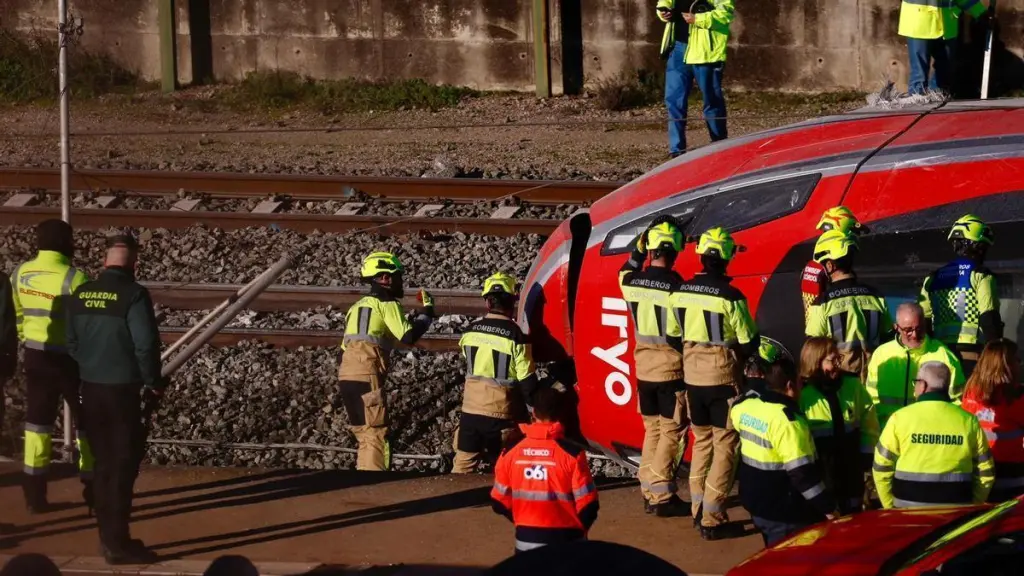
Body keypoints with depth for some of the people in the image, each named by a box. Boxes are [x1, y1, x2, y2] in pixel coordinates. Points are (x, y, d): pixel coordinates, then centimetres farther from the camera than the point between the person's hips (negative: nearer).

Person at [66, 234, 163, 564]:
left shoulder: (80, 295, 3)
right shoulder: (133, 295, -15)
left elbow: (71, 342, 6)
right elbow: (145, 345, -17)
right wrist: (153, 383, -3)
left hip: (91, 389, 6)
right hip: (123, 391, -6)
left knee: (104, 463, 16)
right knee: (123, 467, 2)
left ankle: (109, 537, 23)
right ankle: (118, 544, 2)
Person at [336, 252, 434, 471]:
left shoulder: (358, 306, 25)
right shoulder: (386, 304, 0)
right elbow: (408, 336, -11)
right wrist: (426, 313, 4)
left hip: (346, 375, 8)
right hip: (368, 377, -8)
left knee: (365, 436, 14)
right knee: (377, 436, -8)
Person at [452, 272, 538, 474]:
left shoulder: (471, 332, -1)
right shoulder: (515, 336, -15)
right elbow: (527, 382, -12)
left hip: (471, 408, 4)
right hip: (501, 412, -4)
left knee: (464, 462, 14)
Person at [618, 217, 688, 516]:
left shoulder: (631, 282, -3)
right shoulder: (676, 286, -19)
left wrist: (639, 247, 17)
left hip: (644, 367, 6)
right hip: (671, 368, -6)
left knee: (652, 428, 17)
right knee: (671, 432, 1)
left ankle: (649, 492, 18)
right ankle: (663, 497, -1)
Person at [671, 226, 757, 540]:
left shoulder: (681, 293, -3)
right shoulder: (730, 297, -18)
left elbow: (677, 334, 8)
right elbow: (748, 344, -11)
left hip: (692, 374, 5)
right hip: (723, 376, -5)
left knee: (701, 440, 20)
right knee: (724, 446, 1)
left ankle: (698, 509, 24)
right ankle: (712, 519, -3)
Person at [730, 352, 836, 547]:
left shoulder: (745, 404, -1)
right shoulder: (787, 420, -25)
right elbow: (802, 472, -25)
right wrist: (828, 507, -18)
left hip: (755, 501, 9)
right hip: (785, 512, -9)